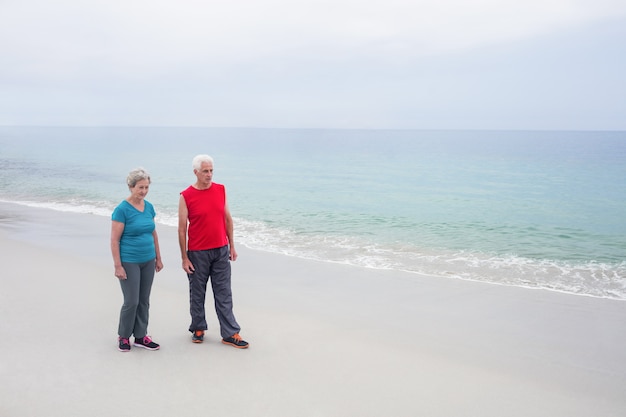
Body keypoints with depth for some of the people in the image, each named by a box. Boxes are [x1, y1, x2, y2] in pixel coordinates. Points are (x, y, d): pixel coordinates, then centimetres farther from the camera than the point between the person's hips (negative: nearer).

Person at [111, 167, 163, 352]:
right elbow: (114, 240, -13)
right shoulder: (122, 209, -13)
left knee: (144, 301, 11)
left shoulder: (149, 207, 6)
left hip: (148, 261, 6)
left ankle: (140, 336, 22)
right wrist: (118, 266, -15)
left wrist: (158, 258, 15)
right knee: (131, 301, -1)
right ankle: (123, 336, 19)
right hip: (129, 262, -6)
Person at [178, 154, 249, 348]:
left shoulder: (221, 190, 3)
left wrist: (232, 245, 8)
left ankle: (230, 334, 10)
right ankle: (198, 329, 28)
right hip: (197, 253, -3)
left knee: (224, 294, 6)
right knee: (197, 294, 10)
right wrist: (184, 257, -7)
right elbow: (182, 228, -6)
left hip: (221, 251, 3)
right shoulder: (186, 196, -8)